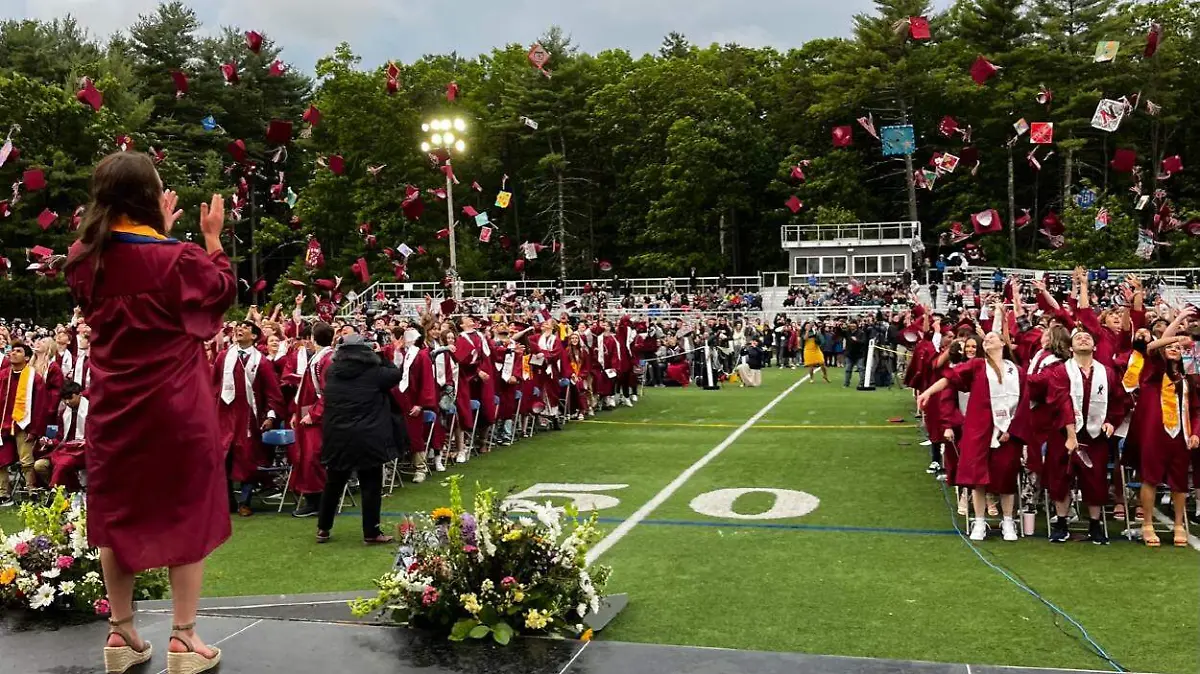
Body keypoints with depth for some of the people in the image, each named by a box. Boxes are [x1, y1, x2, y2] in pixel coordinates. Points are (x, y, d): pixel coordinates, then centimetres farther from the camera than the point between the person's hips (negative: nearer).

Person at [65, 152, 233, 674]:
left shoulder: (85, 259, -2)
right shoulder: (177, 257, -17)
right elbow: (223, 292, 2)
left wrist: (158, 235, 20)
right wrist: (213, 239, 8)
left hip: (112, 406, 5)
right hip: (175, 406, -4)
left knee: (117, 515, 15)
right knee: (184, 515, 7)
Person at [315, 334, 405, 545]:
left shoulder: (332, 371, 1)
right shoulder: (374, 372, -8)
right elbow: (397, 374, 7)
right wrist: (380, 358, 17)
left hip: (336, 437, 4)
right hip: (368, 438, -4)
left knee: (333, 484, 18)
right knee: (371, 486, 5)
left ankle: (323, 529, 26)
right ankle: (371, 533, 9)